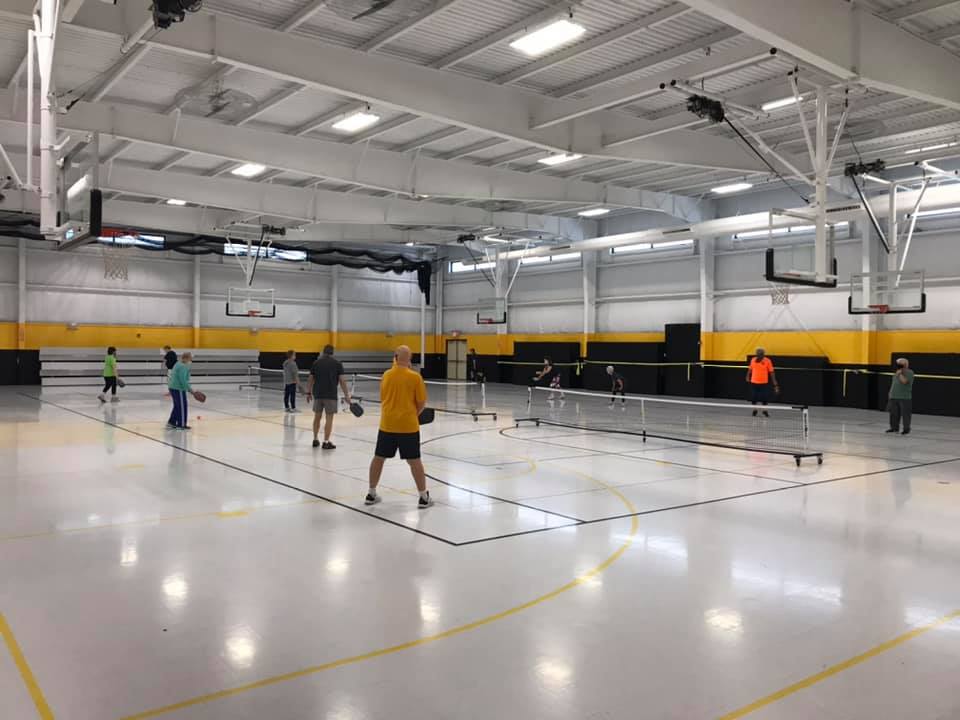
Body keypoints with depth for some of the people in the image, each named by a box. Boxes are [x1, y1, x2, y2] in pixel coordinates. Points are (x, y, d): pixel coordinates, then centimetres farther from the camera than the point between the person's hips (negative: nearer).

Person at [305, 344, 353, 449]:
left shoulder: (317, 362, 7)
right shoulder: (337, 363, -1)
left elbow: (311, 379, 7)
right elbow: (342, 381, -6)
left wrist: (308, 392, 17)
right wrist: (347, 396, -3)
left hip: (318, 394, 3)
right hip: (331, 395, -3)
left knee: (317, 416, 15)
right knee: (329, 418, 1)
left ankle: (315, 440, 22)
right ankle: (326, 442, 0)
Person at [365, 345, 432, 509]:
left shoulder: (386, 375, 1)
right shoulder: (415, 377, -10)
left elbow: (383, 399, 12)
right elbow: (422, 403, -5)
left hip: (387, 424, 3)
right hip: (408, 425, -3)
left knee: (378, 458, 14)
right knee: (414, 460, 2)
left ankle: (371, 494, 22)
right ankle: (424, 497, 8)